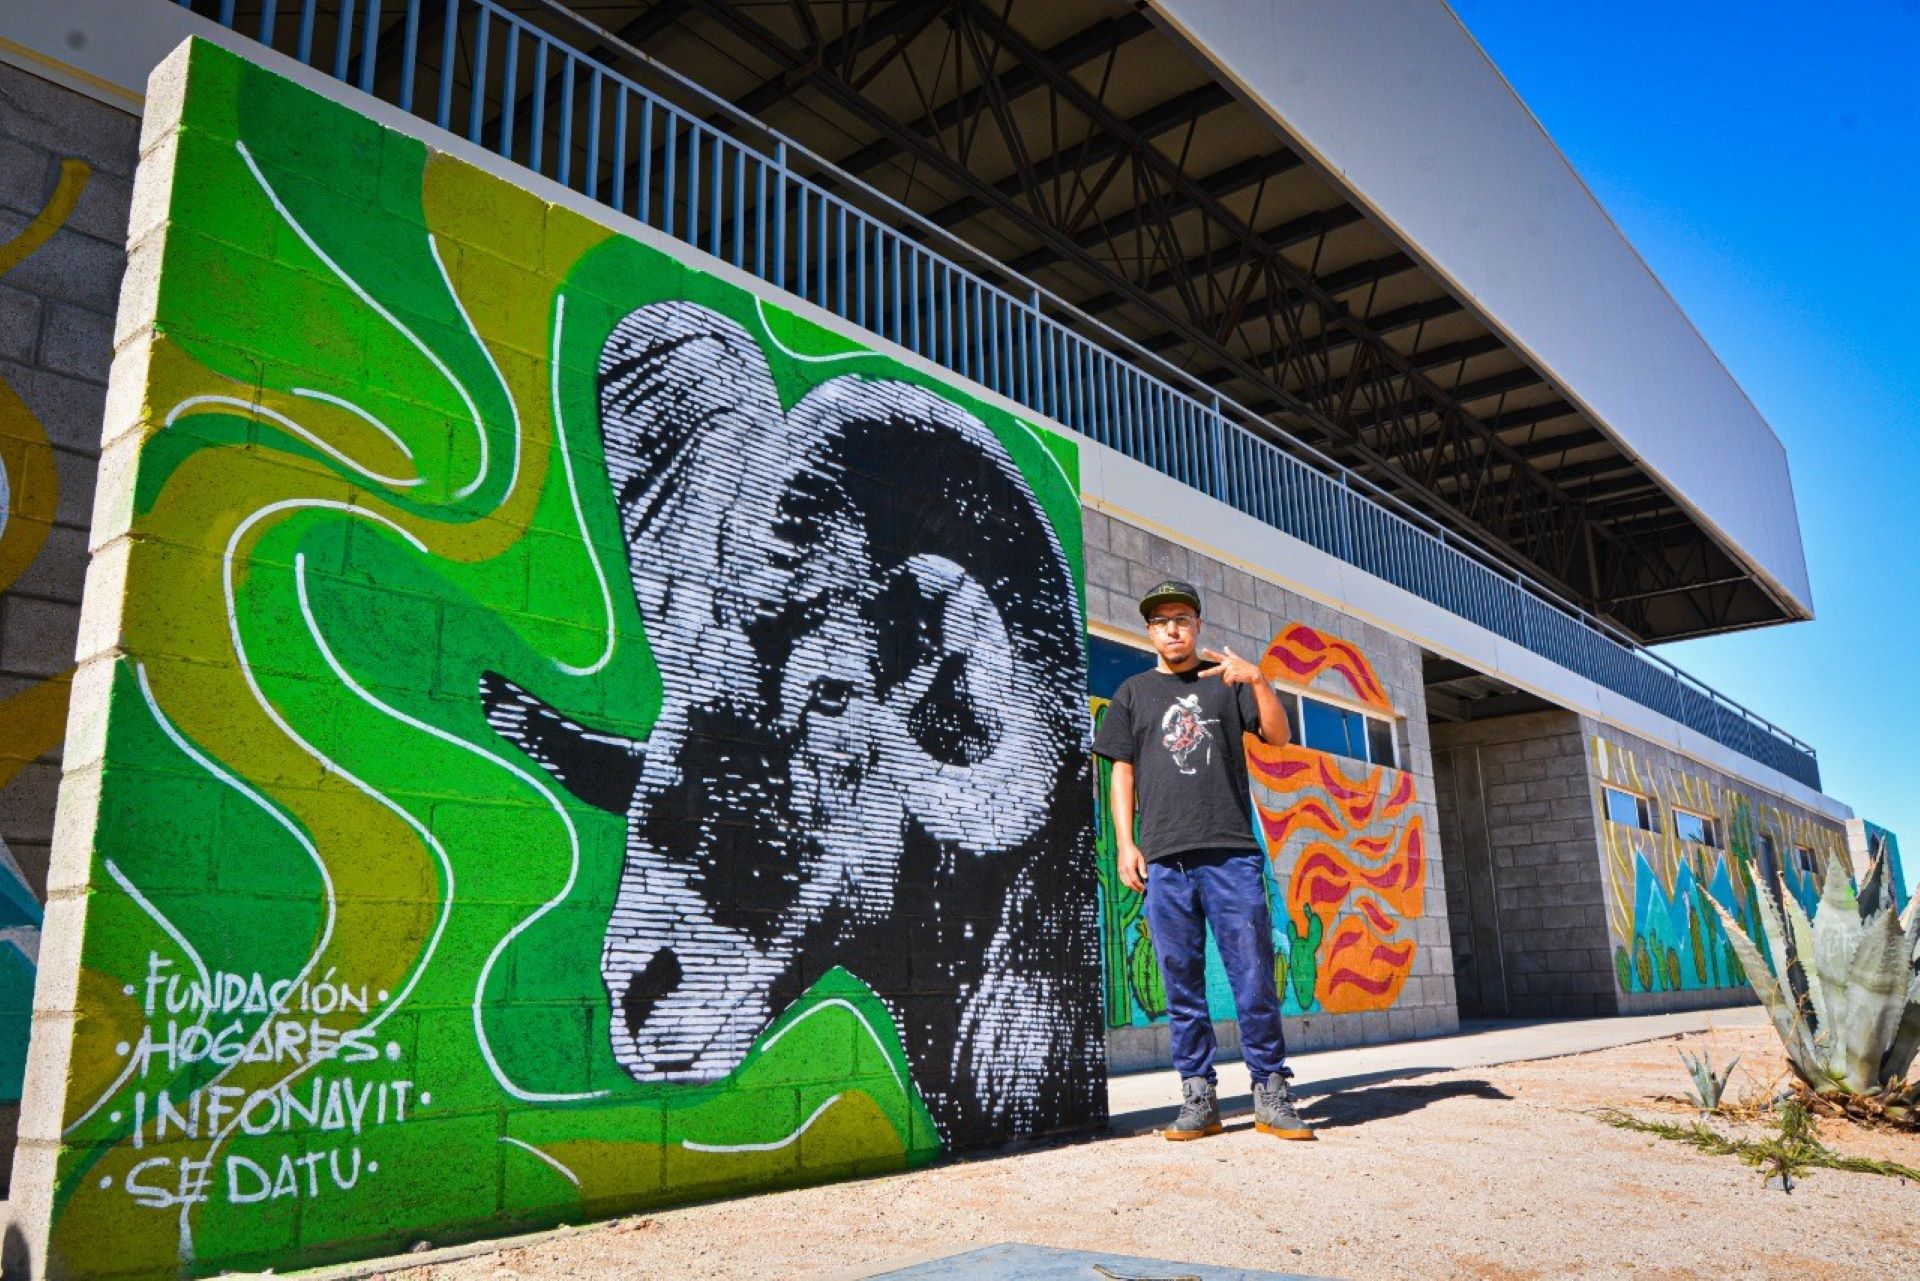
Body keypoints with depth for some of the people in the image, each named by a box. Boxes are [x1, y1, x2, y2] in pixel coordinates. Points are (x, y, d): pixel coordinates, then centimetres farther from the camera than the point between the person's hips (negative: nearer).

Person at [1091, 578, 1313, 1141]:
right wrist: (1125, 844, 2)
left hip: (1231, 851, -1)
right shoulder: (1134, 693, 17)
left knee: (1254, 977, -2)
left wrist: (1258, 680, -13)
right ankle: (1198, 1097, 10)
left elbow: (1278, 735, 3)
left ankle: (1271, 1094, 7)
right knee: (1181, 982, 3)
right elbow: (1123, 772, 12)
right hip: (1163, 857, 1)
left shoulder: (1227, 681, 14)